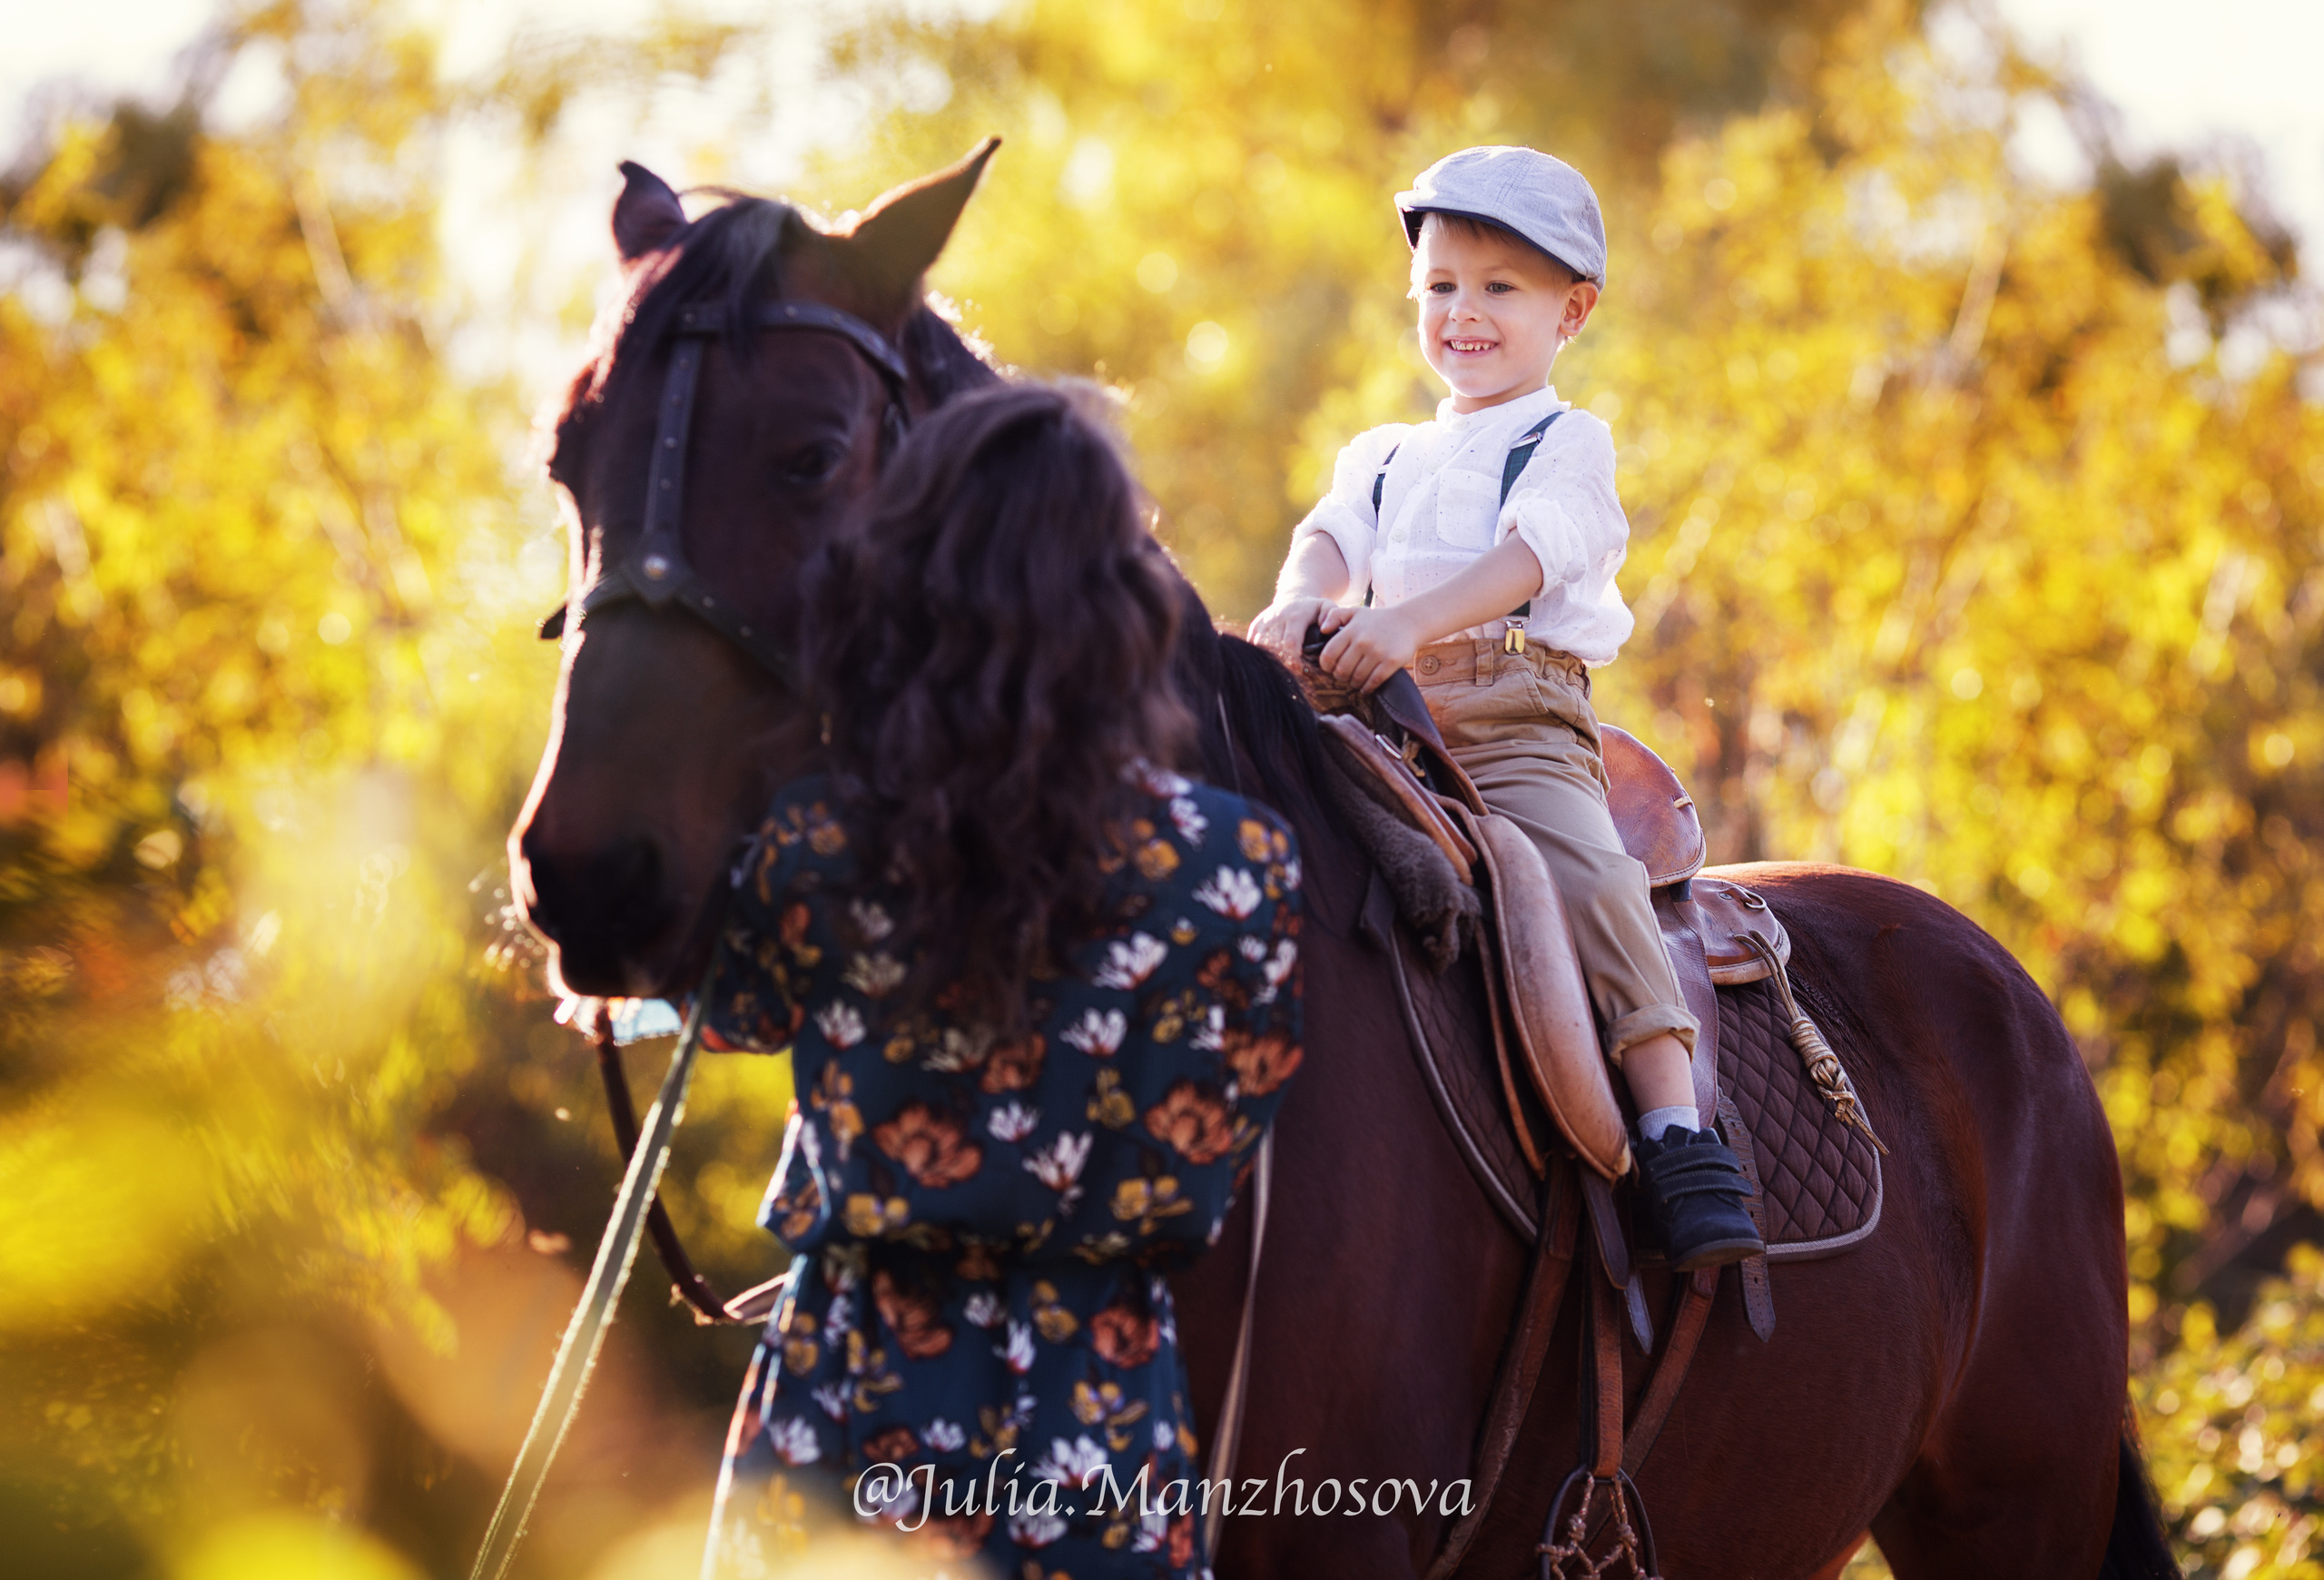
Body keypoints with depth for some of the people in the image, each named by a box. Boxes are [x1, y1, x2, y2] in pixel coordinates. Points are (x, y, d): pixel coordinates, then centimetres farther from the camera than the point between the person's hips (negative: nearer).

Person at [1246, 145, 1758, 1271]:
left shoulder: (1568, 446, 10)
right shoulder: (1382, 458, 27)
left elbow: (1524, 556, -10)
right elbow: (1333, 539, 7)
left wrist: (1411, 621, -28)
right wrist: (1298, 604, -19)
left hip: (1521, 720, -5)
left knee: (1583, 872, -30)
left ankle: (1679, 1134, -33)